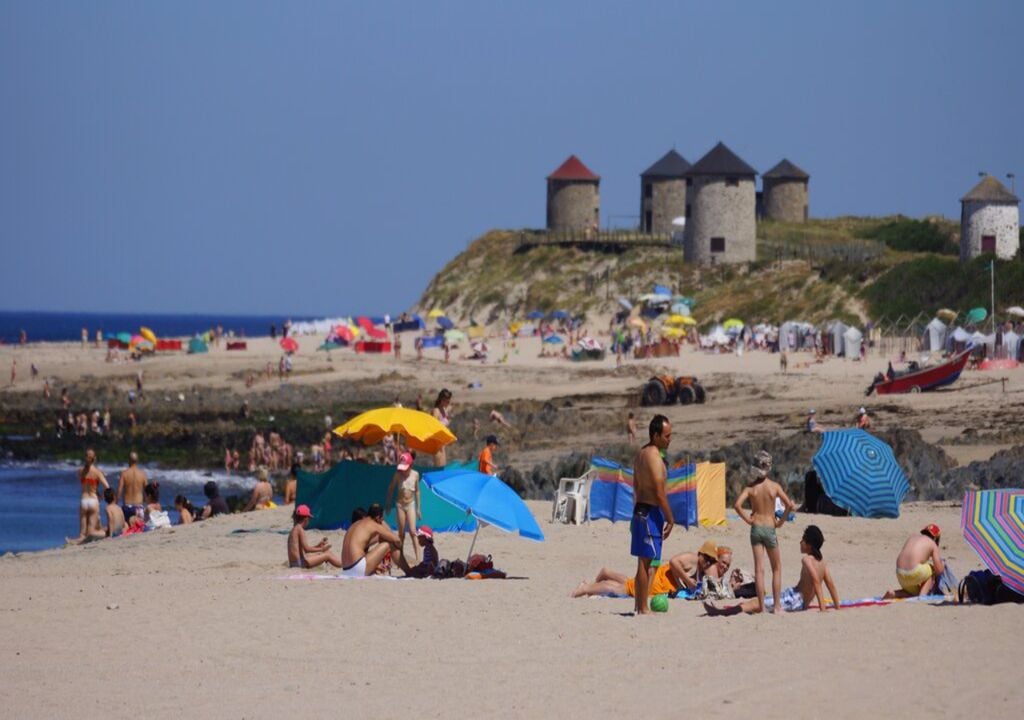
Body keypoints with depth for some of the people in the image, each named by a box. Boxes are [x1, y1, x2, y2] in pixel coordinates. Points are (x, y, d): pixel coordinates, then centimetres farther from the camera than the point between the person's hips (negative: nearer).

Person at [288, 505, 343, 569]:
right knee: (327, 555, -5)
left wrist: (318, 545, 24)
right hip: (299, 563, -10)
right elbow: (306, 549, -16)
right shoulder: (300, 529, -11)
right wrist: (321, 549, -4)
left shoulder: (294, 529, 18)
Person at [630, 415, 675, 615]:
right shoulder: (654, 457, -16)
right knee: (646, 562, -7)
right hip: (651, 512, -10)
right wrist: (670, 519, -13)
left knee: (644, 562, 14)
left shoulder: (641, 454, 14)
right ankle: (643, 608, -5)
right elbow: (659, 492, -19)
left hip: (639, 509, 10)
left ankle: (639, 605, 18)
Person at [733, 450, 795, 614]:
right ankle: (777, 605, 8)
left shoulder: (751, 487, -3)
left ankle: (762, 607, -1)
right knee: (777, 568, 12)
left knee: (759, 569, 2)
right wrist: (781, 521, 2)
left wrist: (747, 519, -1)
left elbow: (737, 505, -14)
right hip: (770, 528, -1)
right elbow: (789, 505, -12)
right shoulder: (774, 486, -6)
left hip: (756, 527, 1)